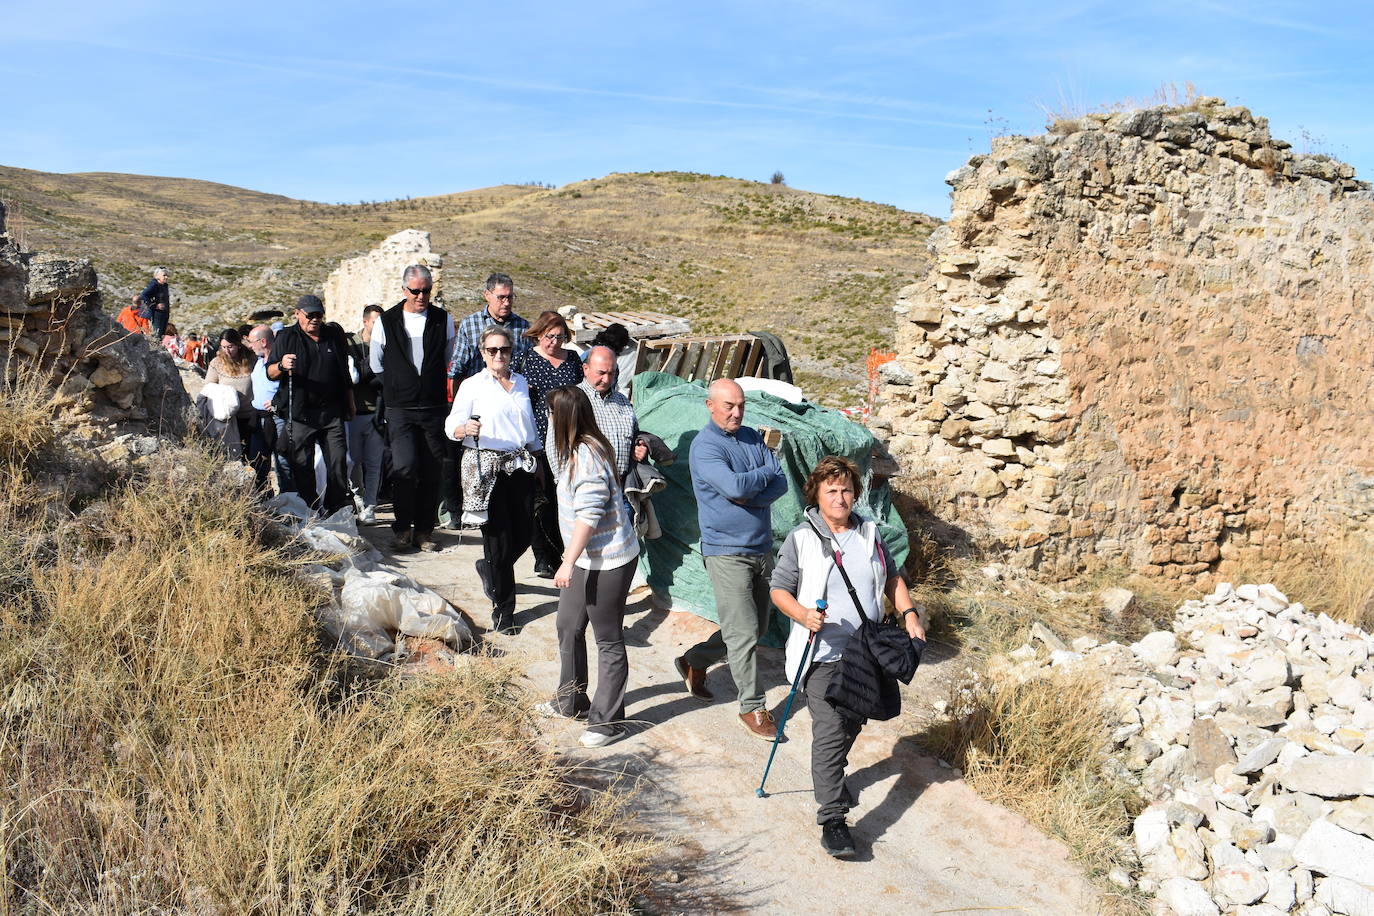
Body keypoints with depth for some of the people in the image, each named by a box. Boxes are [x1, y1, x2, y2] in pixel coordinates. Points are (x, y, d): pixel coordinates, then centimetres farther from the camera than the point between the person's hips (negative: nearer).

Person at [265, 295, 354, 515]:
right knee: (302, 465, -1)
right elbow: (270, 373, -1)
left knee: (338, 460, -2)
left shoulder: (335, 338, 14)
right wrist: (281, 366, -23)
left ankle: (337, 508, 7)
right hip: (299, 414, -2)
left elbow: (345, 375, 23)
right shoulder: (286, 338, 5)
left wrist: (350, 404, 22)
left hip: (332, 412, 2)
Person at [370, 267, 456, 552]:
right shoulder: (385, 322, 3)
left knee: (431, 471, 3)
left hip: (433, 408, 1)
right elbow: (376, 365, 15)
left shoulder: (444, 320, 6)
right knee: (404, 467, -14)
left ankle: (424, 531, 13)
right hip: (400, 408, -1)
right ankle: (402, 529, 0)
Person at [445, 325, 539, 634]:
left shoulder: (521, 382, 14)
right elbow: (451, 424, -5)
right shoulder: (472, 385, 0)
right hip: (486, 467, -5)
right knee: (499, 537, -4)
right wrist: (466, 429, -27)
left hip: (520, 464, 5)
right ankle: (503, 609, 10)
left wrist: (536, 458, 23)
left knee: (523, 536, 4)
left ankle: (489, 569, 36)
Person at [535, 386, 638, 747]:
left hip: (608, 562, -11)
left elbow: (588, 515, -26)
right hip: (586, 559, 11)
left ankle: (607, 721, 14)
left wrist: (568, 562, -25)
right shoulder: (576, 449, 6)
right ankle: (571, 702, 38)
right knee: (568, 627, 21)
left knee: (608, 641, 2)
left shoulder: (586, 455, -25)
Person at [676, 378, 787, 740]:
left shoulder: (752, 437, 9)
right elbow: (734, 485, -27)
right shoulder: (704, 446, -13)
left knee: (756, 627, 17)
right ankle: (752, 707, 8)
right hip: (727, 551, -7)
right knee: (744, 632, -6)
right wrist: (766, 472, -9)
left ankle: (694, 661, 34)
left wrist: (750, 498, -17)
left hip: (761, 547, 8)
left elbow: (781, 483, 1)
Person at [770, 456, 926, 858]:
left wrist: (908, 613, 4)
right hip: (823, 652, -5)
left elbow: (892, 577, 18)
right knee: (830, 731, -13)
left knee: (853, 723, 19)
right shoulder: (801, 539, -8)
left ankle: (831, 779, 45)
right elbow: (779, 589, -7)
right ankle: (831, 818, -9)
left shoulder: (869, 533, 7)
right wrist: (804, 615, -25)